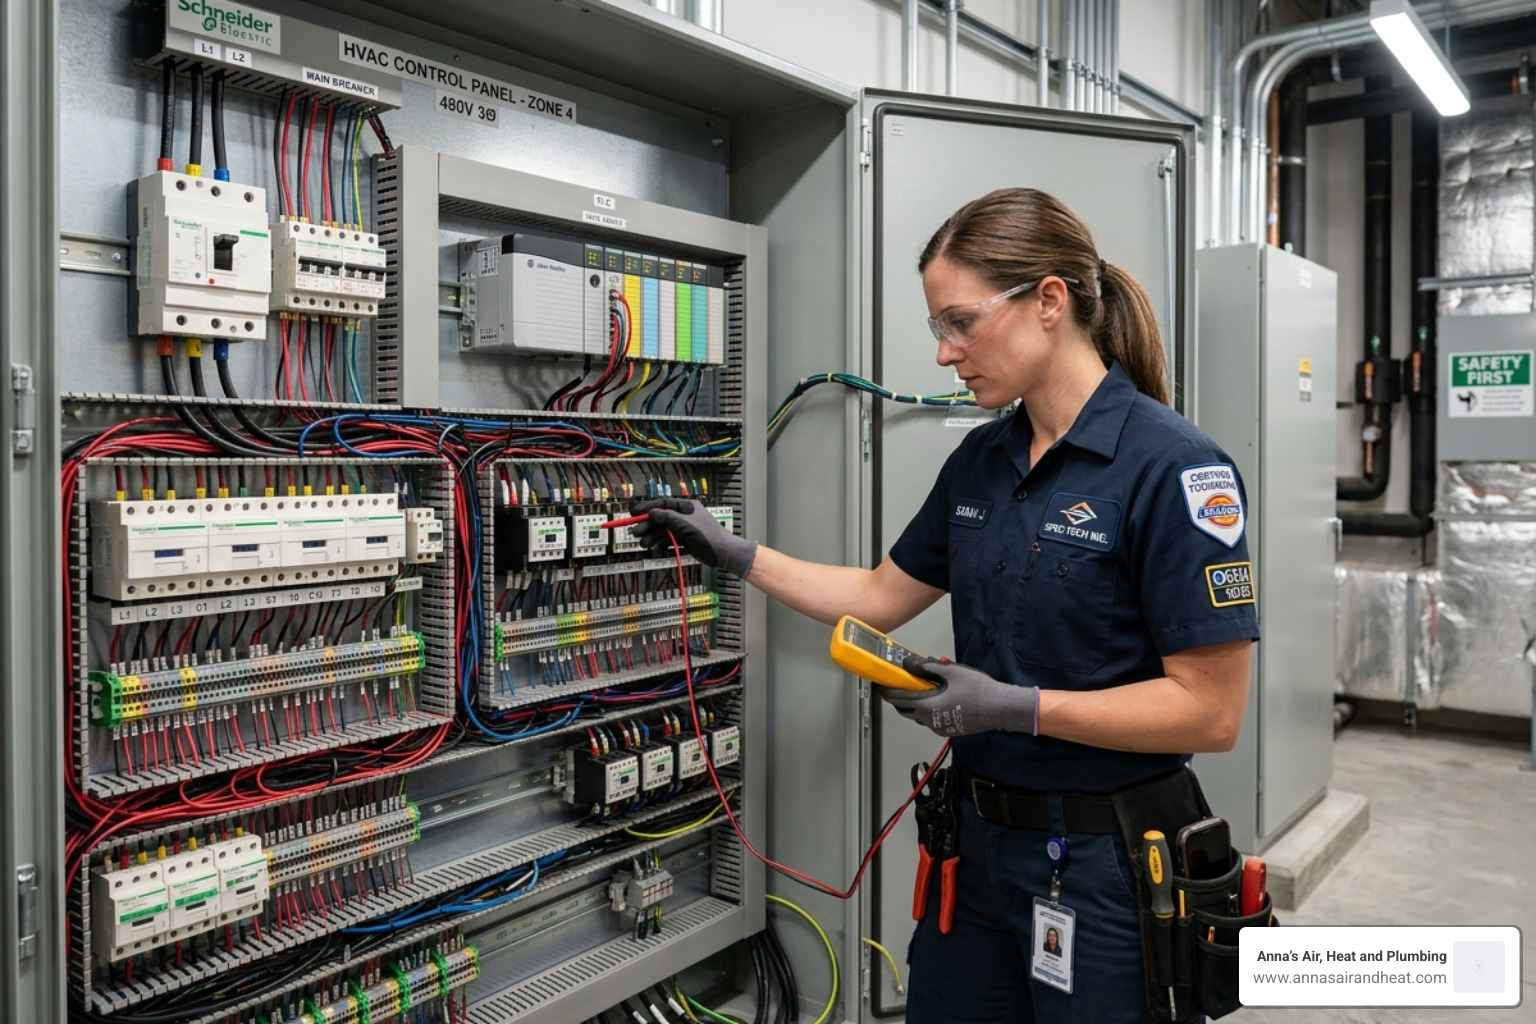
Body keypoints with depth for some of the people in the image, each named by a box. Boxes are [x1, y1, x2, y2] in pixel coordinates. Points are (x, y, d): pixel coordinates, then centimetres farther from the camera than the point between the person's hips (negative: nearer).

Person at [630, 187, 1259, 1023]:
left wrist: (1014, 706, -25)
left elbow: (1211, 710, -19)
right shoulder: (980, 460, 3)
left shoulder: (1170, 467, -19)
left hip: (1106, 863, -6)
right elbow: (881, 596, 12)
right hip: (979, 837, 7)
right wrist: (734, 554, 7)